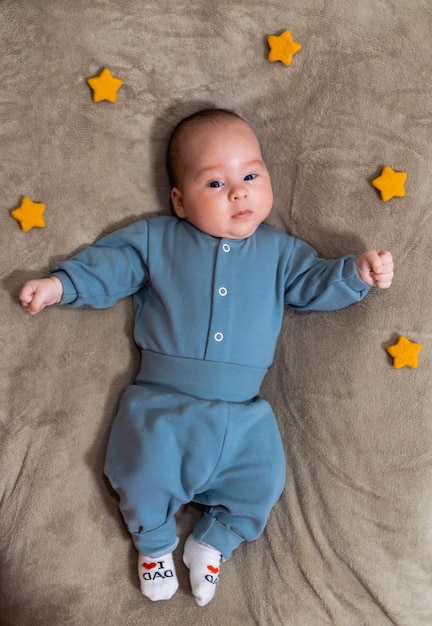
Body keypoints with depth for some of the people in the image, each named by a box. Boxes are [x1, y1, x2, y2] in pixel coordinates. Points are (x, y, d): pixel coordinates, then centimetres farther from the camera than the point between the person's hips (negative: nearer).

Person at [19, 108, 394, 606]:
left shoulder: (279, 251, 10)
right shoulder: (157, 239, 6)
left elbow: (315, 284, 10)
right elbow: (109, 264, 6)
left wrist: (357, 273, -7)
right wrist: (59, 284, -5)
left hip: (242, 412, 2)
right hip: (162, 403, -1)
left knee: (263, 483, -7)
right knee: (144, 474, -16)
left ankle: (213, 542, 23)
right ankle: (154, 542, 19)